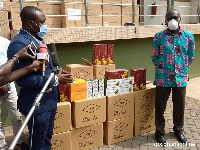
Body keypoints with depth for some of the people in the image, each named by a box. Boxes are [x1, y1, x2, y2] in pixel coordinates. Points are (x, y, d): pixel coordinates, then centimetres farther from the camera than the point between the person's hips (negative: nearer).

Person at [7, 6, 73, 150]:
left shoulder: (38, 39, 8)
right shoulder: (19, 43, -22)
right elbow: (23, 79, -27)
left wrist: (57, 74, 0)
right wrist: (55, 79, -21)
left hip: (49, 99, 9)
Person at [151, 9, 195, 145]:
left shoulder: (188, 36, 1)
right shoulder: (159, 36, -3)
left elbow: (190, 57, 10)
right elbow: (154, 57, 4)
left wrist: (181, 68, 11)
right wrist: (163, 68, 7)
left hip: (181, 77, 2)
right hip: (163, 78, -1)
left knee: (179, 106, 13)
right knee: (160, 106, 7)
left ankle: (178, 130, 35)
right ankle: (160, 131, 26)